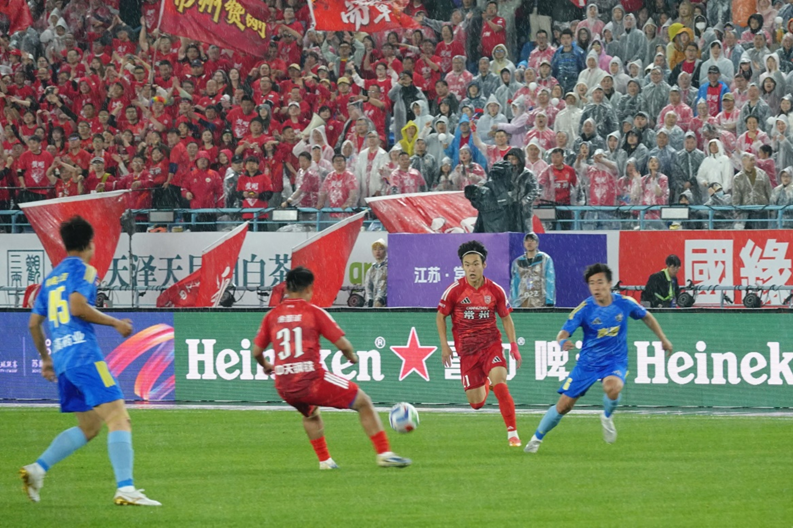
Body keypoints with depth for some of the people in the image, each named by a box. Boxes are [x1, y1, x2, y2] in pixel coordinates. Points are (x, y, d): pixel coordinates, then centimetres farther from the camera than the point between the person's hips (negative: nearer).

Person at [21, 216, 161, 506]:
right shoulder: (83, 269, -1)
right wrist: (115, 323, -7)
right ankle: (125, 489, -27)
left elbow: (34, 323, 22)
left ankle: (37, 469, 8)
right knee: (119, 418, -13)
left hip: (61, 360, 9)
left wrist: (45, 358, 33)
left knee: (89, 427, 18)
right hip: (83, 353, -9)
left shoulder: (51, 278, 22)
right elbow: (77, 307, -16)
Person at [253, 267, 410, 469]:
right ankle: (384, 454, 7)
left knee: (310, 414, 38)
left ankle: (324, 460, 31)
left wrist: (266, 365, 32)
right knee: (364, 402, 11)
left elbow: (256, 351, 10)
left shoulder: (272, 316, 9)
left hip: (284, 387, 5)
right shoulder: (313, 311, -2)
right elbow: (342, 344, -4)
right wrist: (352, 356, 18)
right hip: (312, 381, -5)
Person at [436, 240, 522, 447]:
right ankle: (485, 385, 40)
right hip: (467, 350, 0)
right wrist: (444, 345, -1)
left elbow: (506, 318, 10)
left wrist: (513, 345, 2)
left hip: (491, 345, 0)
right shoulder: (455, 290, -6)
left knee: (500, 383, -25)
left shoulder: (495, 290, -3)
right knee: (476, 403, 1)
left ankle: (512, 433, -16)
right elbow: (441, 316, 5)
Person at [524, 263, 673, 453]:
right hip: (587, 362, 1)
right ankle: (537, 438, 21)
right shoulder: (585, 309, -14)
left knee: (612, 388, -35)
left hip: (615, 361, 0)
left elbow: (646, 317, 10)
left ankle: (607, 417, -1)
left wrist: (663, 339, 17)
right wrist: (562, 342, -45)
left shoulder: (624, 303, -10)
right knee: (564, 405, -2)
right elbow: (564, 332, -20)